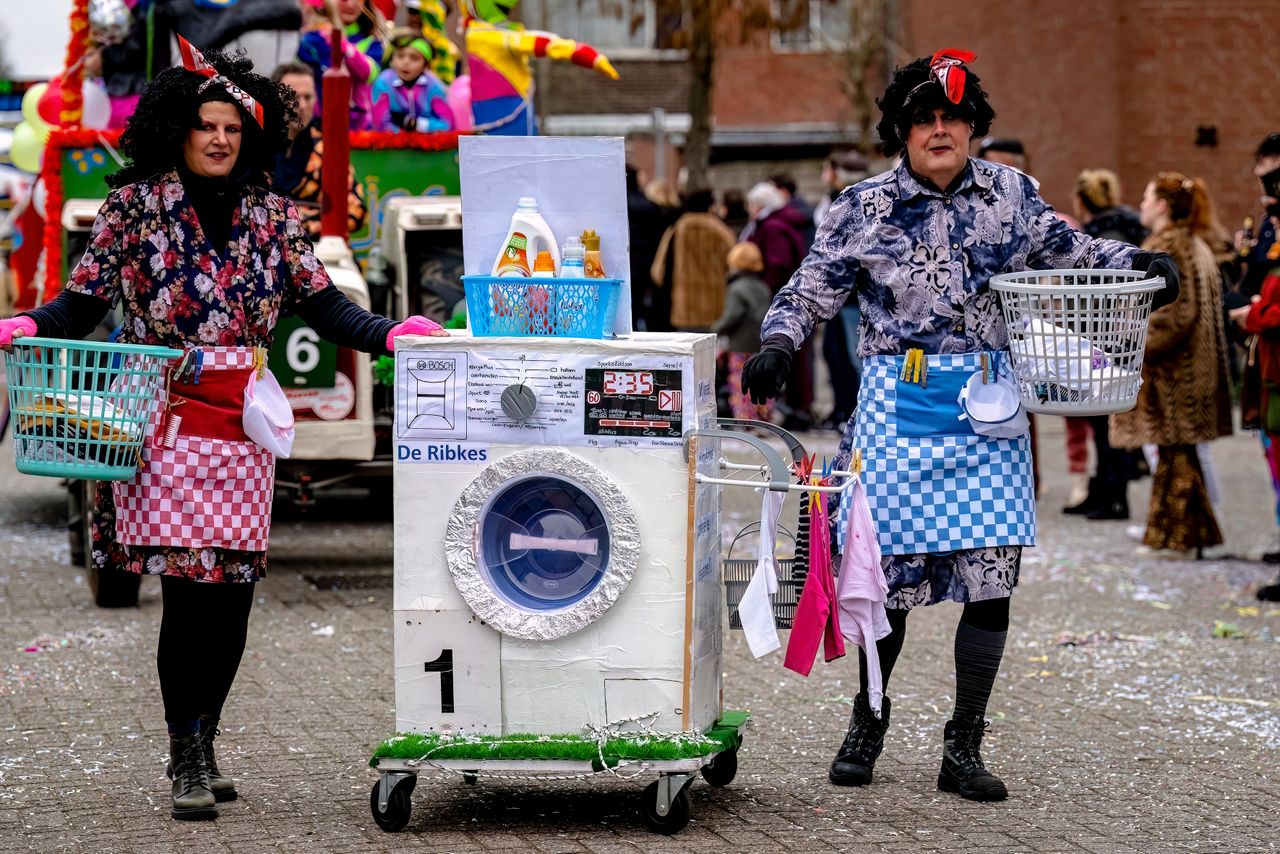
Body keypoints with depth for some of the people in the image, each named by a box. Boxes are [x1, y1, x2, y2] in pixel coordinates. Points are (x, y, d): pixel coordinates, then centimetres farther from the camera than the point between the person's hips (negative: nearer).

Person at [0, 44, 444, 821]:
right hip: (167, 427, -3)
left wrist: (389, 333, -8)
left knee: (234, 590, 3)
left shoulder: (273, 217, 12)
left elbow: (323, 306, 9)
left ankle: (202, 745, 20)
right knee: (190, 586, -11)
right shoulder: (135, 207, 4)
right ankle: (187, 760, -3)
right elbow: (87, 298, 1)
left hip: (244, 429, 4)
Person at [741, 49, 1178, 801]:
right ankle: (868, 719, 26)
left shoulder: (1010, 194, 7)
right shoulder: (866, 207, 1)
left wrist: (1132, 261, 8)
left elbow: (1062, 247, 22)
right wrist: (779, 345, -13)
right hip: (900, 407, -2)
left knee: (991, 580, -4)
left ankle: (963, 749, 6)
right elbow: (813, 288, 4)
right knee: (893, 572, 1)